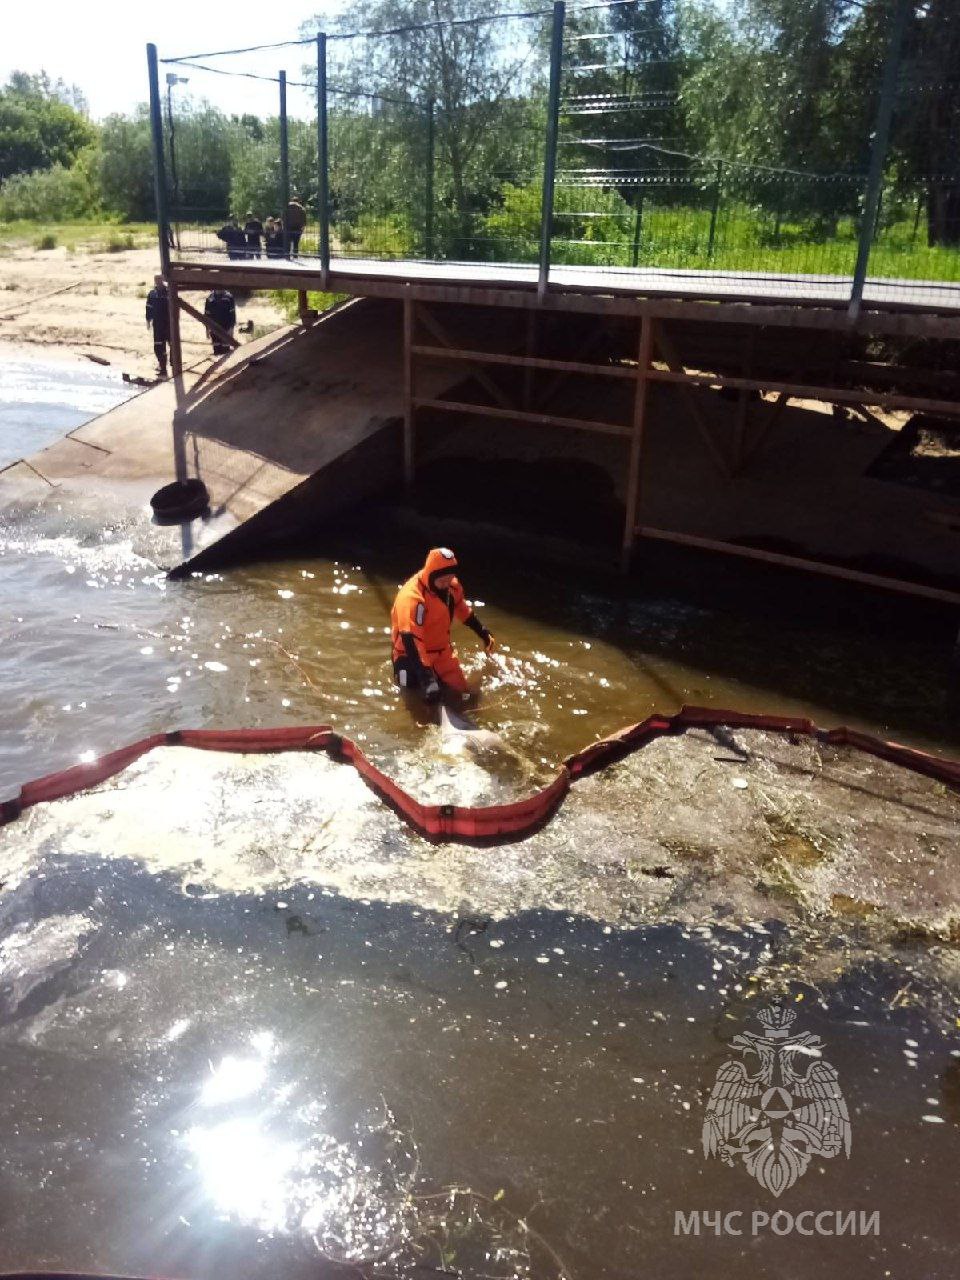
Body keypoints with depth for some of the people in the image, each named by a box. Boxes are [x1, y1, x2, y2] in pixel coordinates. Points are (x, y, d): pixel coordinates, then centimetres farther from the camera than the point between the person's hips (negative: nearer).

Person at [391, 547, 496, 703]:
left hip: (442, 650, 6)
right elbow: (411, 640, -37)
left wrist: (484, 634, 21)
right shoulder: (412, 597, -32)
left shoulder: (451, 586, -8)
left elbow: (463, 611, 14)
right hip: (413, 655, -6)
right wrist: (426, 676, -43)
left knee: (463, 694, 6)